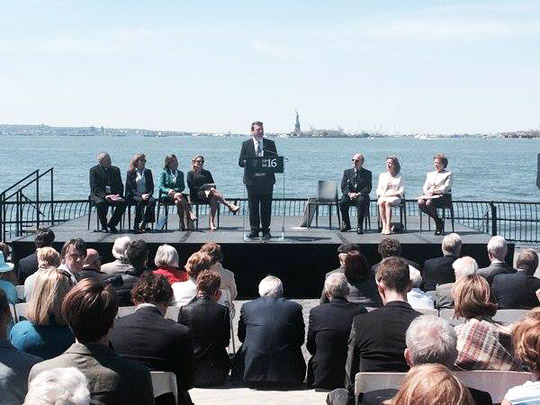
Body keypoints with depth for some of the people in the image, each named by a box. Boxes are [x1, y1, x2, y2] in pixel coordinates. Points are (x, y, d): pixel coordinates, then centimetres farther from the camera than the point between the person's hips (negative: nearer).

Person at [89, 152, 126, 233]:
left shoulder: (115, 170, 14)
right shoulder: (94, 170, 2)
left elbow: (120, 186, 12)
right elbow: (94, 187, -8)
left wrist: (118, 195, -9)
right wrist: (104, 196, -23)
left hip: (113, 195, 3)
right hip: (98, 195, -3)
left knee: (123, 202, -26)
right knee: (101, 203, -37)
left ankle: (111, 224, -12)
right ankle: (104, 226, -15)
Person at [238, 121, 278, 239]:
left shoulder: (270, 144, 9)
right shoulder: (246, 144, 6)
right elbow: (241, 162, 3)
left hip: (267, 180, 1)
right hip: (252, 180, -1)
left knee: (266, 207, 3)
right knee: (253, 207, 3)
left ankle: (265, 230, 11)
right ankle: (254, 230, 11)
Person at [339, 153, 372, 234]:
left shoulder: (367, 173, 6)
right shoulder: (347, 172, 13)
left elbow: (368, 188, -5)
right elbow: (343, 187, 3)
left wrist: (358, 194, -21)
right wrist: (349, 194, -17)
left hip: (361, 195, -2)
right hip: (349, 195, 2)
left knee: (361, 201, -37)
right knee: (342, 202, -29)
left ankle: (360, 226, -30)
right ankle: (346, 224, -10)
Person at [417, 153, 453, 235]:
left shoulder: (448, 174, 11)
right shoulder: (430, 174, 28)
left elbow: (445, 188, -3)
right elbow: (425, 187, 17)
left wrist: (434, 191, -16)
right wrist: (426, 192, -7)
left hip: (443, 196, -5)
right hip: (430, 196, 5)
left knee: (429, 203, -37)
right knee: (420, 202, -30)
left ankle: (438, 223, -15)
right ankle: (438, 220, -16)